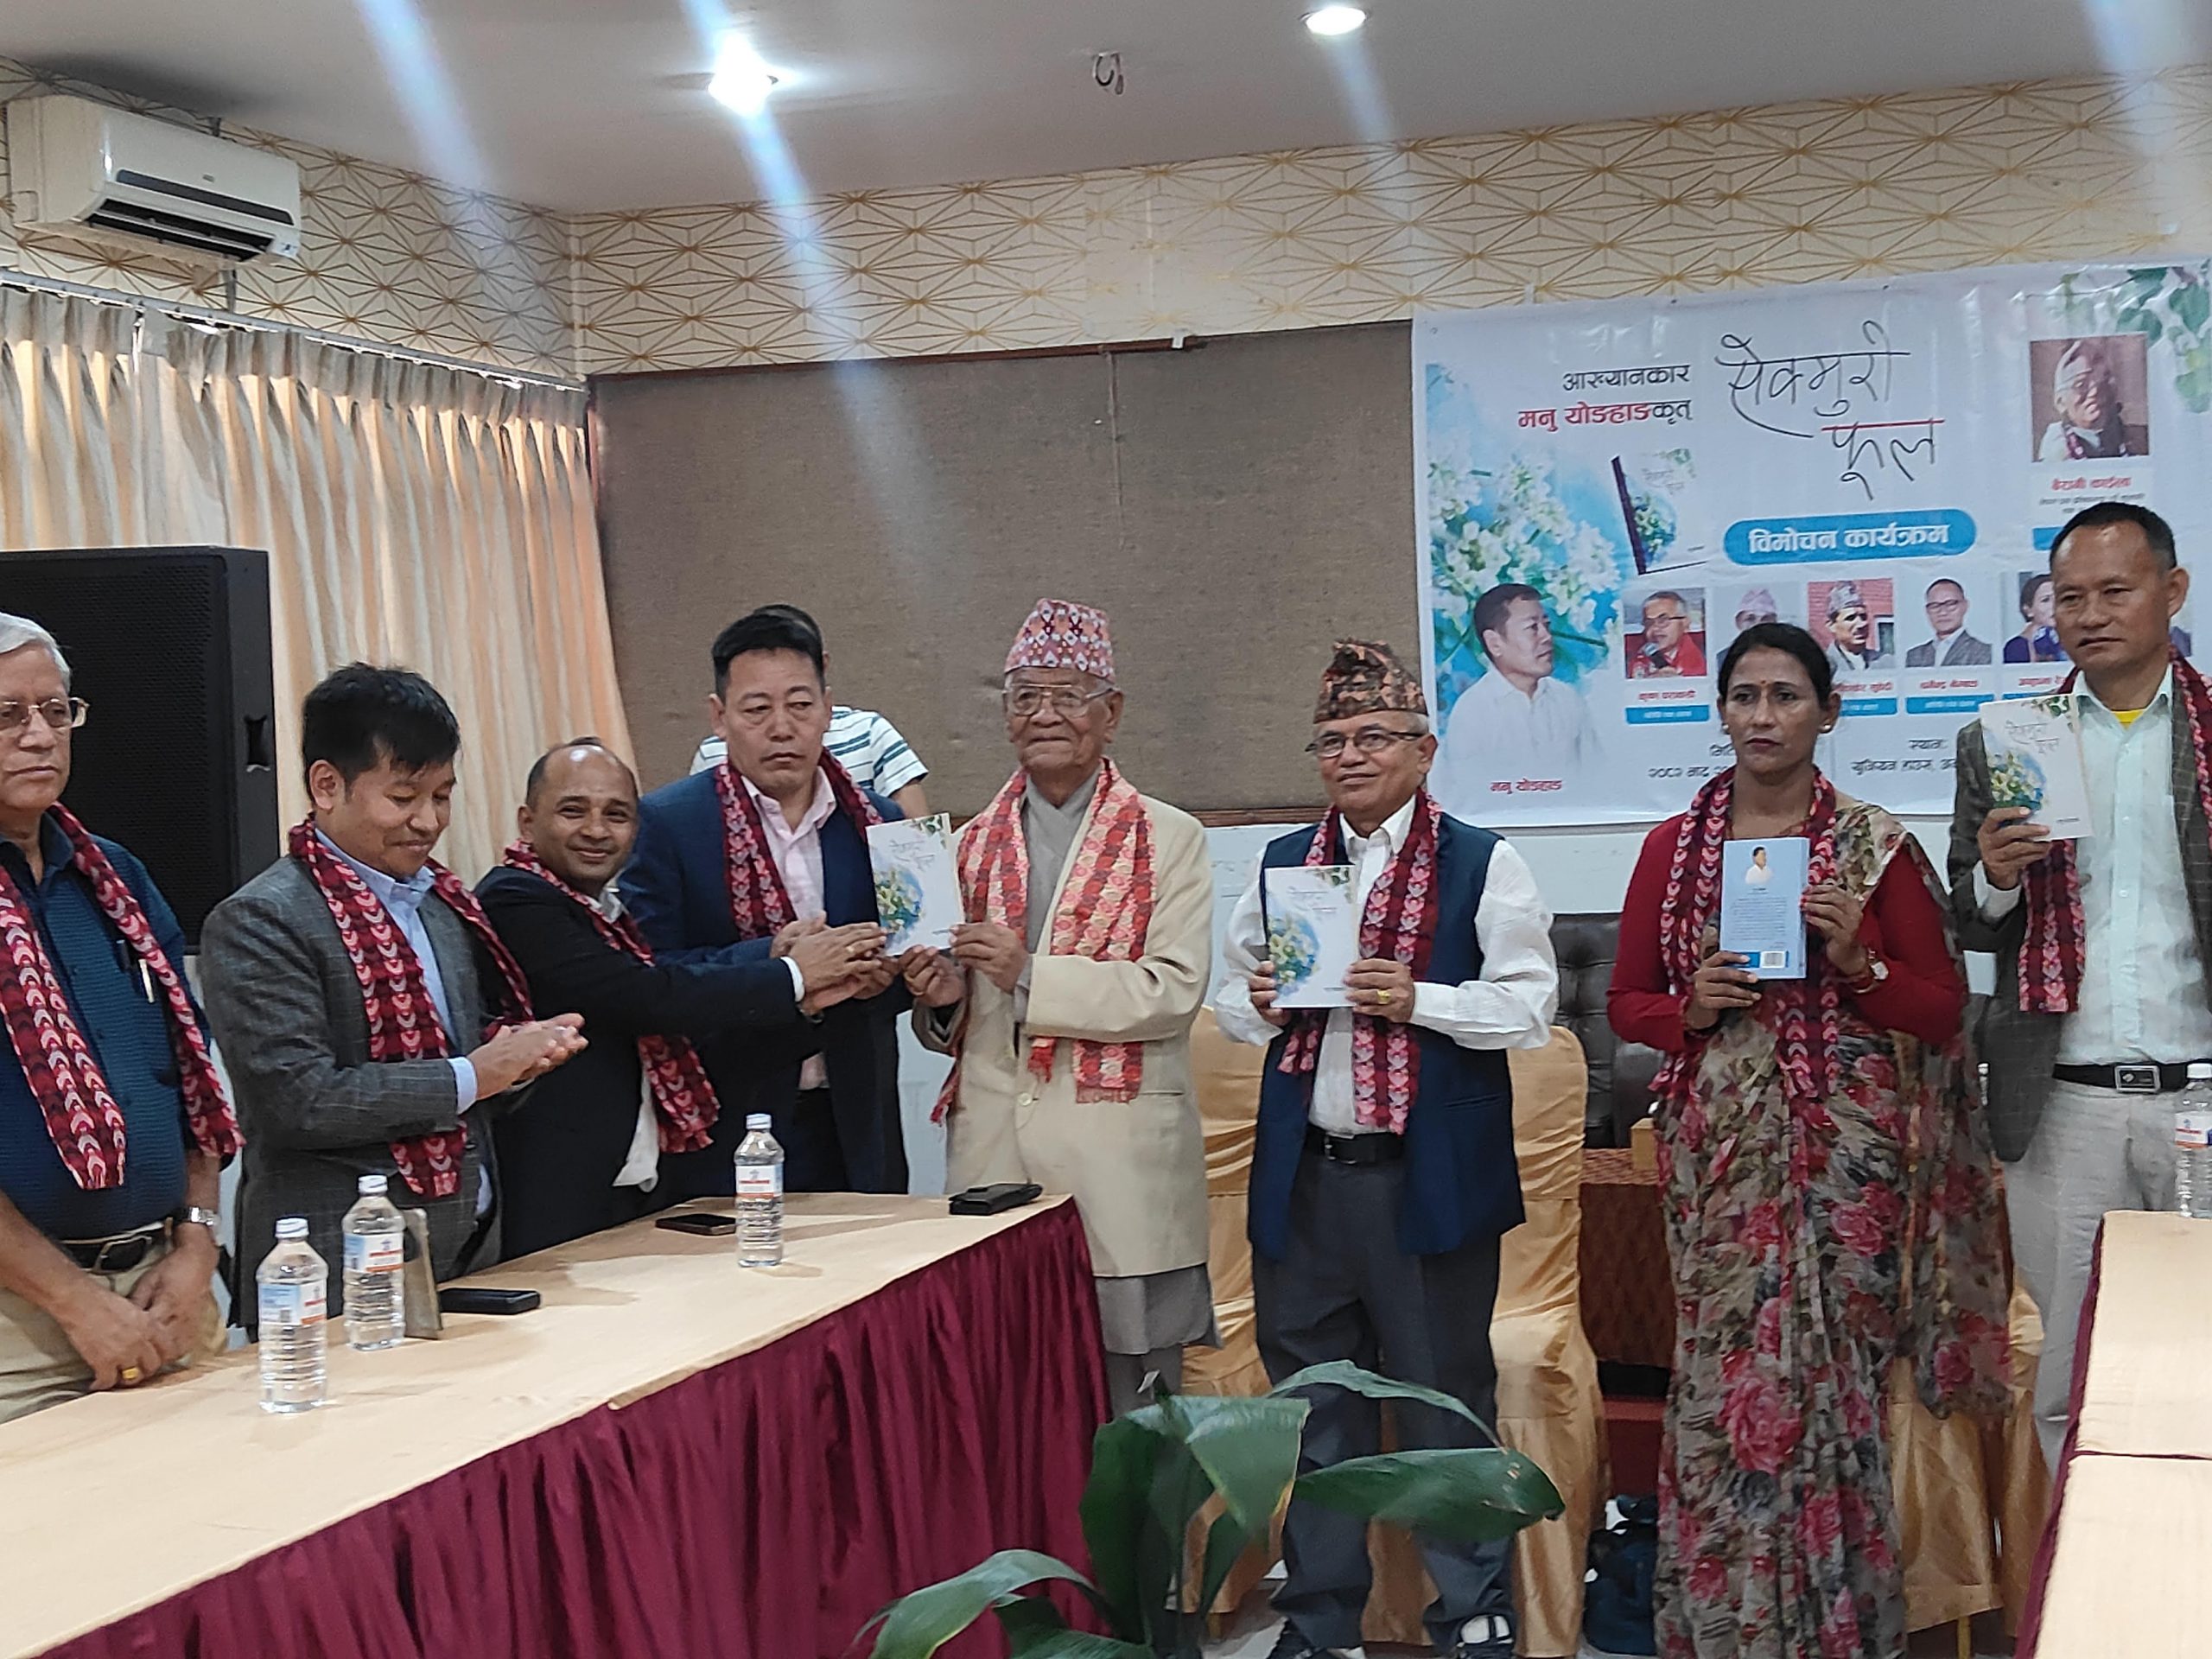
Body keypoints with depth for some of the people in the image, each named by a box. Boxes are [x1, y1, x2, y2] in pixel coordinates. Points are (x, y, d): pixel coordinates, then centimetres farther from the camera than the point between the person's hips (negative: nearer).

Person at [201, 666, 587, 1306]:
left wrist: (514, 1057, -1)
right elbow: (299, 1102, -19)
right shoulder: (258, 923, -11)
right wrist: (471, 1077, -16)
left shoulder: (440, 902, 13)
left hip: (470, 1253, 7)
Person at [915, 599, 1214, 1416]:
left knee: (1131, 1399, 0)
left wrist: (1031, 974, -15)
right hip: (994, 1155, 3)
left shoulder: (1169, 839, 4)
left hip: (1120, 1161, -3)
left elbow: (1174, 990, -9)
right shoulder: (975, 844, 16)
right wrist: (942, 1000, -3)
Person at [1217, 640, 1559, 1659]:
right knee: (1314, 1410, 12)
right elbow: (1231, 996, 17)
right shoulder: (1281, 865, 13)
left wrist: (1419, 1000, -20)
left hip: (1430, 1178, -4)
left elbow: (1529, 1004, -7)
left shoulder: (1480, 866, -2)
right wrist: (1260, 1006, -5)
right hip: (1303, 1179, 4)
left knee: (1445, 1403, 4)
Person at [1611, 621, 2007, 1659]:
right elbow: (1626, 1002, 11)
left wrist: (1856, 961, -13)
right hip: (1721, 1152, 1)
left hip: (1846, 1151, -1)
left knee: (1834, 1376, 1)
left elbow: (1941, 1008, 4)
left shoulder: (1878, 847, 1)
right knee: (1728, 1378, 0)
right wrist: (1693, 1008, -8)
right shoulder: (1673, 847, 6)